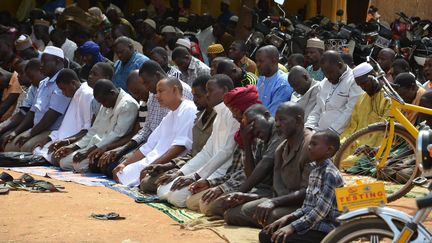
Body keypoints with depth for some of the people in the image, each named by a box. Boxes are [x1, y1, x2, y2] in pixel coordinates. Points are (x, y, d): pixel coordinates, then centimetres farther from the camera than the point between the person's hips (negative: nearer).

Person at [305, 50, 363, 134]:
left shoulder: (354, 81, -6)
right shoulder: (324, 83, 20)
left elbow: (350, 112, -14)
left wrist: (331, 131, -17)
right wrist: (309, 127, 5)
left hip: (340, 135, -7)